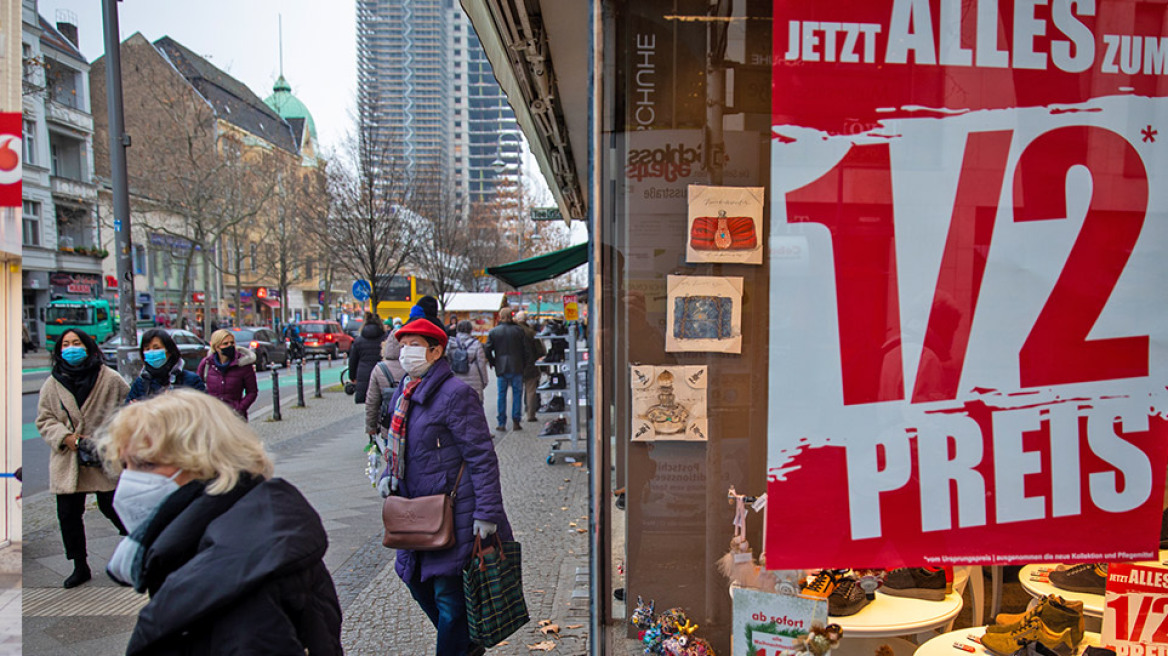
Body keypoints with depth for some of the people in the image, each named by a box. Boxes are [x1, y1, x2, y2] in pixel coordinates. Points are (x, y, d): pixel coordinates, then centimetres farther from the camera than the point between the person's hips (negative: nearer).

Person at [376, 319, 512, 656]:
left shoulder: (455, 394, -15)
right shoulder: (403, 394, 11)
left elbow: (482, 457, -16)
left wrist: (486, 512, -20)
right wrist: (388, 475, 3)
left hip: (453, 514, -9)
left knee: (449, 595, 0)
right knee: (418, 581, 19)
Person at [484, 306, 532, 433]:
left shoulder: (493, 332, 0)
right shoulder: (519, 330, -3)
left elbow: (488, 350, -1)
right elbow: (526, 350, -2)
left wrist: (493, 363, 12)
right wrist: (525, 364, 10)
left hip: (501, 368, 1)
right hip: (517, 368, -1)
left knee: (502, 395, 7)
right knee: (517, 393, 7)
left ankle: (502, 423, 7)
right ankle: (516, 421, 4)